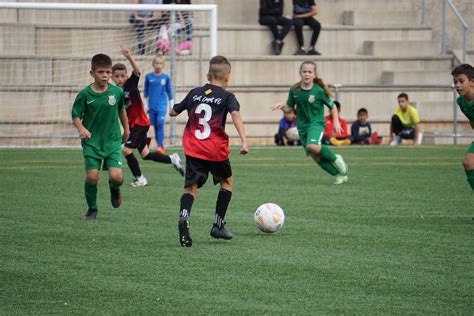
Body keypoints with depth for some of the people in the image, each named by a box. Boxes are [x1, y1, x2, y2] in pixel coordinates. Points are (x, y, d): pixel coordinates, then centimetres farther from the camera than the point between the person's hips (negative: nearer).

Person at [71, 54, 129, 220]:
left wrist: (126, 130, 27)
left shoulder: (117, 92, -3)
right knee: (92, 176, -10)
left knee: (116, 176, -15)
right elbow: (76, 115, -2)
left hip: (112, 141, 1)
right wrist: (81, 128, -21)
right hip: (91, 142, -1)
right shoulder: (85, 94, -10)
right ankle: (92, 209, 12)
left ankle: (114, 188, 23)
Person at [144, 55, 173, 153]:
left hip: (162, 105, -2)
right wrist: (146, 104, 8)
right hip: (152, 105, 2)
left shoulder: (166, 77, 1)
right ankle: (160, 146, 16)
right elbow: (146, 91, 9)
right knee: (155, 126, 5)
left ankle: (160, 146, -15)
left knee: (160, 123, -18)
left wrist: (172, 105, 9)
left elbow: (169, 91, 9)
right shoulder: (148, 77, 1)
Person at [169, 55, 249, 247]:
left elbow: (173, 112, 19)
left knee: (191, 187, 1)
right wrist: (243, 140, -29)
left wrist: (172, 110, 43)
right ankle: (218, 226, 19)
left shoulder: (195, 93, 10)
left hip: (193, 150, 2)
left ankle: (184, 217, -30)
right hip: (216, 151, -2)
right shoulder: (227, 97, -1)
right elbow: (236, 115, -20)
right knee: (227, 182, 21)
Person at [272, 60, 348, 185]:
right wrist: (281, 106, -12)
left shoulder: (319, 91, -11)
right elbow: (289, 108, 9)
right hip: (302, 126, 5)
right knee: (315, 157, 2)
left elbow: (332, 107, -1)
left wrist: (336, 122, -12)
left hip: (316, 123, -5)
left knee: (312, 146, -32)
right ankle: (340, 174, 18)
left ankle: (335, 159, -6)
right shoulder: (294, 90, -1)